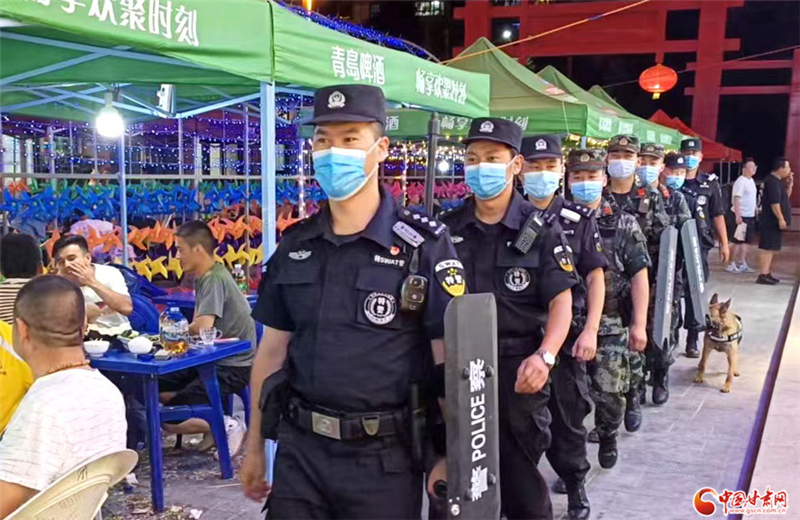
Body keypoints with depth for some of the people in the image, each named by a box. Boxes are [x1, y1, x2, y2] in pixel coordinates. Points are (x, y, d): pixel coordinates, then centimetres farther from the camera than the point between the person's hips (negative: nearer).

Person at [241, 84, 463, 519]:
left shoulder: (424, 245, -10)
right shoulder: (294, 246, 4)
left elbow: (450, 361, -10)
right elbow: (272, 349, 10)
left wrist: (449, 457, -12)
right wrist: (255, 444, 12)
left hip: (382, 455, -4)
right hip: (299, 448, 4)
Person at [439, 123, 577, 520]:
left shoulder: (541, 228, -2)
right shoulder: (448, 227, 5)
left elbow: (561, 301, -7)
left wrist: (544, 356, -22)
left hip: (517, 371, -2)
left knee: (520, 478, 10)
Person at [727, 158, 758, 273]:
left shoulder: (751, 181, 13)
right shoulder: (740, 182, -14)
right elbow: (736, 199, -20)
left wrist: (755, 212, 18)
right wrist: (738, 216, -26)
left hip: (750, 216, 9)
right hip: (741, 216, -9)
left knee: (745, 241, 11)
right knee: (738, 241, -3)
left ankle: (742, 264, 18)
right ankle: (732, 264, 5)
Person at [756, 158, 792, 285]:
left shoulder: (777, 181, 16)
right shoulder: (772, 181, -16)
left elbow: (784, 197, 24)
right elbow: (774, 202, -23)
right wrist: (781, 219, -24)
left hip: (773, 221, 10)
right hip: (772, 221, -10)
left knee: (771, 248, 12)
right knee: (767, 248, -10)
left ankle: (767, 274, 17)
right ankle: (763, 275, -11)